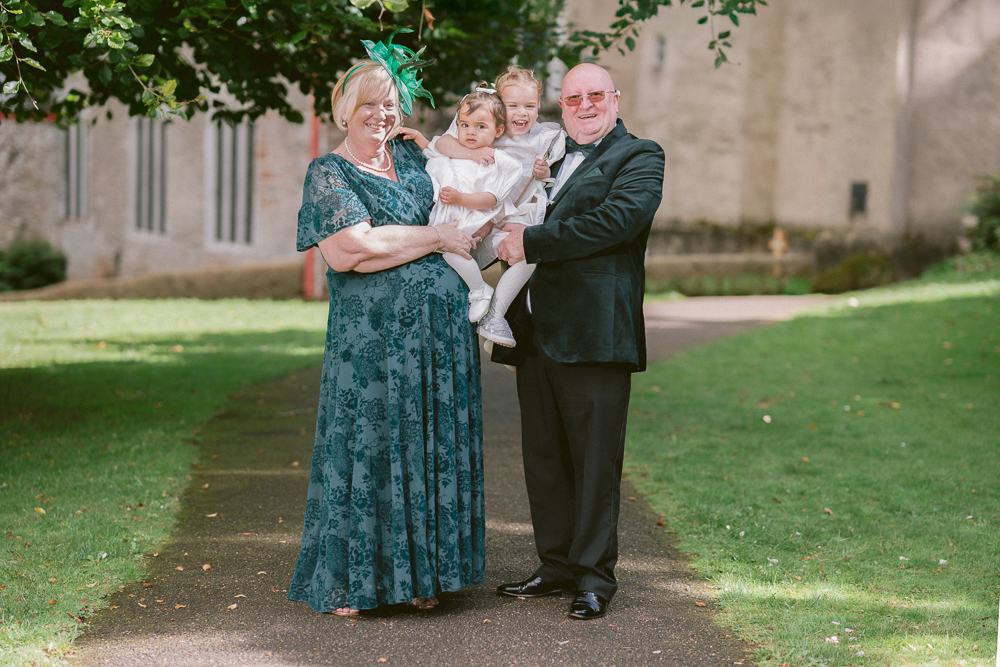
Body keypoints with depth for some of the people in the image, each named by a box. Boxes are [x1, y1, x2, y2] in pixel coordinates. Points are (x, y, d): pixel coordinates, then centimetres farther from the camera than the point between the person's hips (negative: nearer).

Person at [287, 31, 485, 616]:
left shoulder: (413, 157, 15)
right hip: (372, 334, -5)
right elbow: (357, 247, -14)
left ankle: (422, 574, 16)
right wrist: (437, 239, -8)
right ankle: (349, 582, 10)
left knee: (432, 443, 7)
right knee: (368, 442, -1)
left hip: (441, 328, 6)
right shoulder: (328, 172, -1)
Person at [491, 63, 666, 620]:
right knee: (544, 457, 11)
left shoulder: (639, 157, 1)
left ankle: (596, 575, 5)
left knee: (595, 459, -3)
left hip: (593, 334, -7)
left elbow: (619, 218, -17)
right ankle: (558, 565, 22)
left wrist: (533, 242, -16)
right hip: (535, 332, 7)